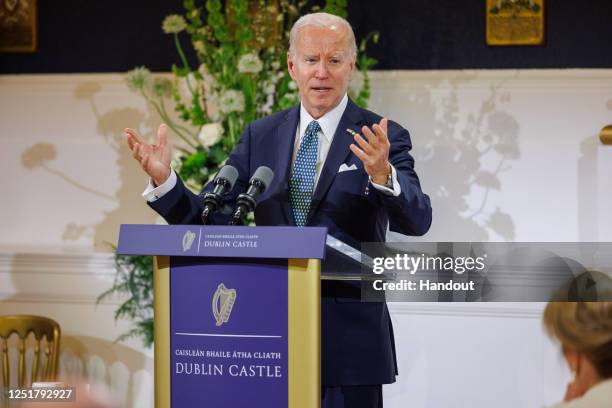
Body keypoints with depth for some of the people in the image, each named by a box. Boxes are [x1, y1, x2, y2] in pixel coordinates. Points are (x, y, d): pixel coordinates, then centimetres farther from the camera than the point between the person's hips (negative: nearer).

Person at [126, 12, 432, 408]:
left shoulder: (384, 138, -3)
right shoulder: (261, 136, 8)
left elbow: (417, 221, -16)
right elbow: (207, 219, 6)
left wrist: (382, 174, -36)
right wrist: (164, 180, -12)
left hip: (349, 340, -3)